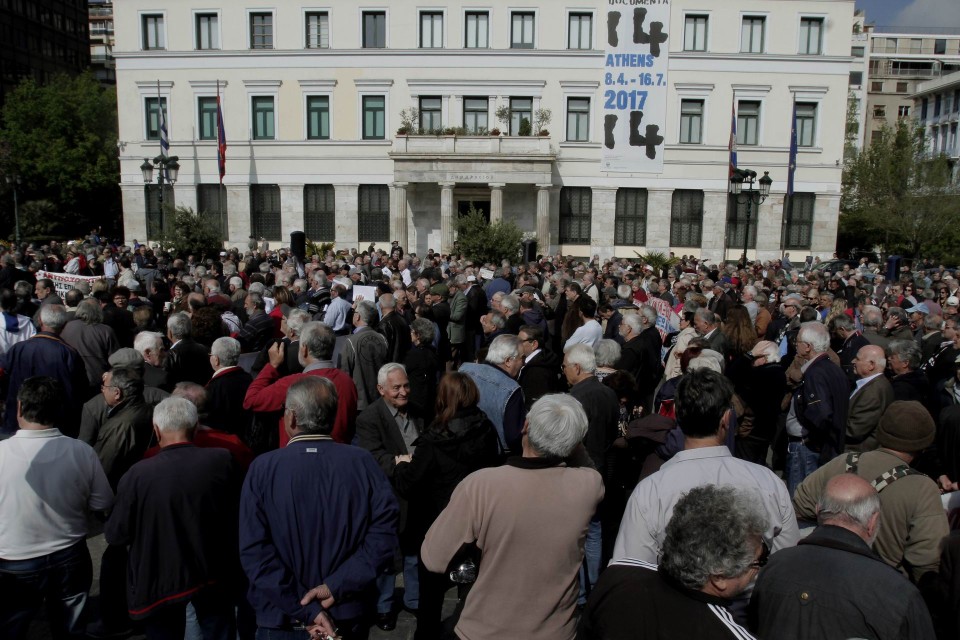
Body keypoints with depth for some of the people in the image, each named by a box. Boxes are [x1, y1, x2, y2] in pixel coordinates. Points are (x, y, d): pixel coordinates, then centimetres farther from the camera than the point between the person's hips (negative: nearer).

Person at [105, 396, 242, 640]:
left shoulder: (138, 474, -22)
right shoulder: (223, 461, -17)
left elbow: (115, 535, -12)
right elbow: (236, 510, 0)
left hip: (160, 580, -1)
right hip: (214, 575, 1)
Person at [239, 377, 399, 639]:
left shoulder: (263, 468, -12)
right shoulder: (363, 462, -9)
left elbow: (254, 550, -17)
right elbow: (384, 533, -15)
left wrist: (304, 611, -15)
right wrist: (337, 586, -14)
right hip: (348, 616, 2)